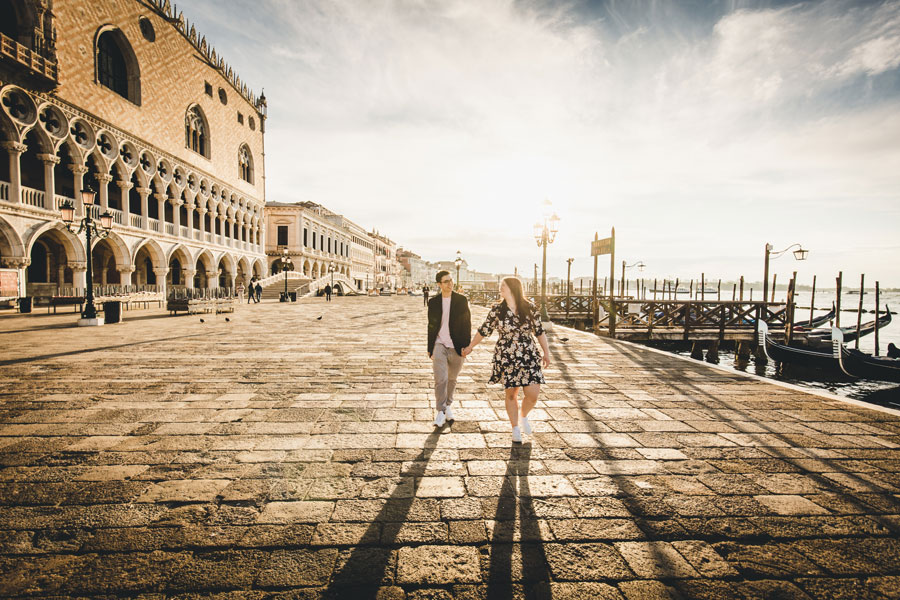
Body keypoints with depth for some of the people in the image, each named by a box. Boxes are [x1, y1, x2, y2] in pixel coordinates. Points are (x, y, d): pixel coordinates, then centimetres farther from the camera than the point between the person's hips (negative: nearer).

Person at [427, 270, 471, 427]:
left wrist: (466, 346, -5)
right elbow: (431, 326, 11)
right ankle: (441, 411, -1)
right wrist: (430, 349, 10)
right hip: (439, 345, 0)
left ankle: (448, 404, 37)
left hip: (457, 347, 0)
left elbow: (467, 324, 1)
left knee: (452, 379, 14)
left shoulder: (462, 300, 0)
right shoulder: (433, 302, 4)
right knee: (441, 378, -13)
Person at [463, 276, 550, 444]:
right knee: (511, 394, 8)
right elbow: (484, 330, 7)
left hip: (529, 356, 0)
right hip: (507, 358, 0)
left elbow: (540, 331, 6)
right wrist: (470, 347, 10)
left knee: (533, 394, -5)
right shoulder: (497, 309, -2)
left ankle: (523, 416, 28)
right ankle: (515, 429, 28)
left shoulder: (530, 308, -2)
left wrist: (546, 352, 6)